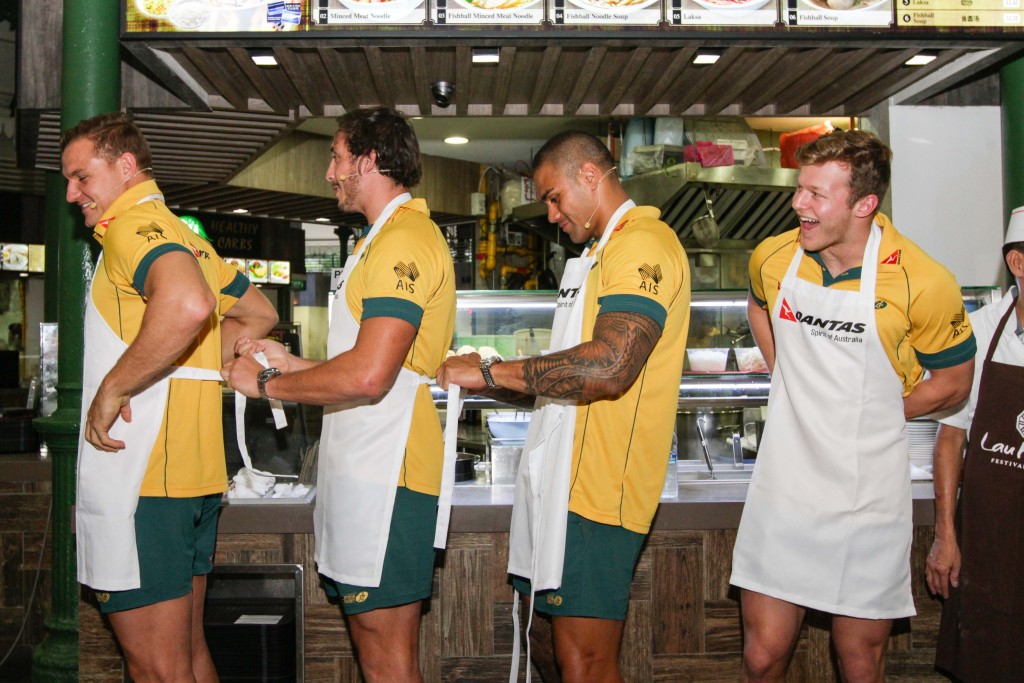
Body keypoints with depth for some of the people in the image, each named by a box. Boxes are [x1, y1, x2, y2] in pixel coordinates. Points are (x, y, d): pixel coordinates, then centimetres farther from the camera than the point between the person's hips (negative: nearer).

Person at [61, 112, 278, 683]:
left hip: (143, 481, -10)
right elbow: (259, 314, 29)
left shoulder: (133, 225, -12)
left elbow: (187, 305, -34)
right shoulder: (184, 238, 19)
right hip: (198, 472, 10)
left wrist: (113, 388, -23)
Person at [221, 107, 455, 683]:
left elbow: (367, 376, -23)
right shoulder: (392, 237, 22)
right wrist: (293, 363, 15)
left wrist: (267, 385, -10)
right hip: (364, 468, 11)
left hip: (385, 473, -11)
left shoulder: (403, 240, -14)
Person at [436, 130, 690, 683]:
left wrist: (492, 371, -18)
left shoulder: (642, 244, -11)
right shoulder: (603, 251, 23)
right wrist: (495, 387, 13)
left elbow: (609, 367, -26)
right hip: (566, 478, 10)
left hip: (598, 488, -10)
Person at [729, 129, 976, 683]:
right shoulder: (772, 258, -4)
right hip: (782, 490, 2)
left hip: (869, 501, -2)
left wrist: (862, 418, 1)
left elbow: (951, 384, 0)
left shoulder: (923, 284, -16)